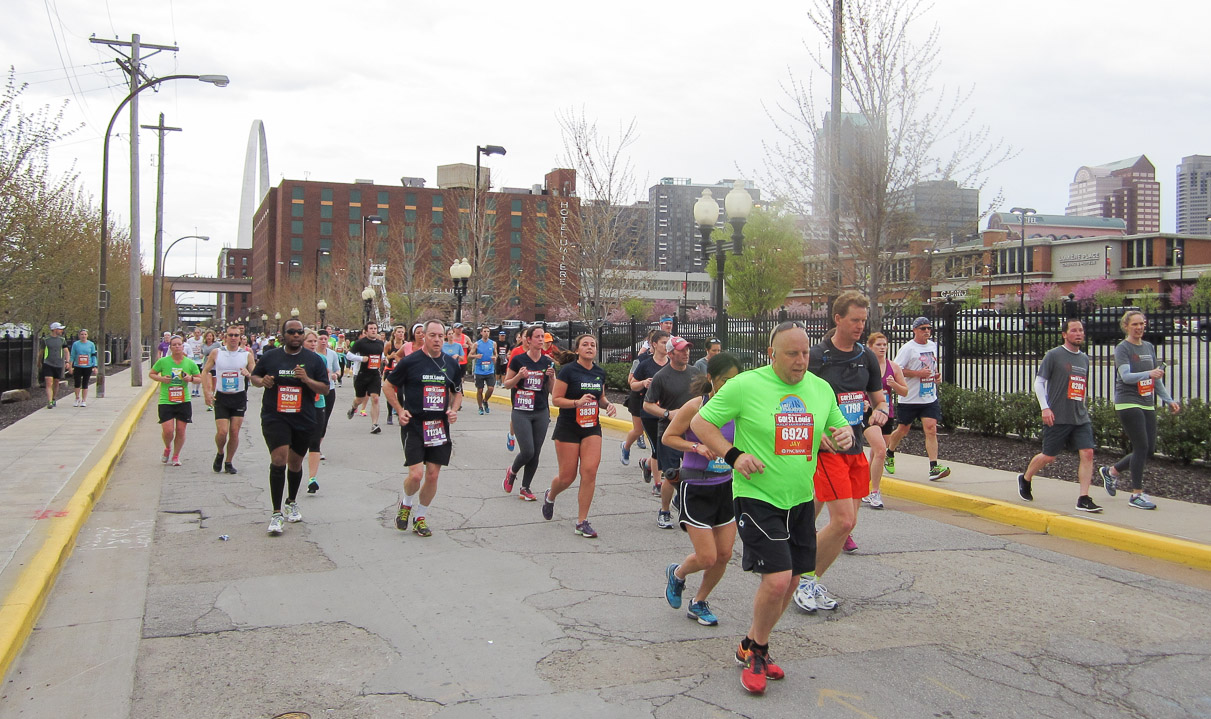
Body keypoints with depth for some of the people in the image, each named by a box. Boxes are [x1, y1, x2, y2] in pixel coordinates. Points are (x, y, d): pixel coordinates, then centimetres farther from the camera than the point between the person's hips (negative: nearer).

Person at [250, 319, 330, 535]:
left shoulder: (314, 359, 2)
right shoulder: (270, 356, 3)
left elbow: (325, 389, 1)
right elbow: (254, 376, 15)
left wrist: (307, 380, -18)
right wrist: (262, 381, -8)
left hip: (303, 420, 2)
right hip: (274, 417, -2)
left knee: (295, 463, 15)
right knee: (279, 460, -17)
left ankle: (291, 503, 39)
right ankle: (276, 513, -12)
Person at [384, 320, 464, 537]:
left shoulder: (451, 364, 6)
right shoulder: (410, 361, -6)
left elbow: (457, 392, 20)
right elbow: (389, 386, 5)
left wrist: (454, 409, 1)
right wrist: (400, 410, -5)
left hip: (440, 427, 4)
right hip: (413, 425, -4)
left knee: (433, 475, 4)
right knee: (416, 474, -12)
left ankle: (420, 518, 22)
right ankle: (406, 503, 21)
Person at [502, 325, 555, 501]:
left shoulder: (548, 362, 5)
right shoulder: (518, 360, -5)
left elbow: (552, 390, 9)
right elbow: (507, 384, 2)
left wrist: (551, 377, -11)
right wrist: (519, 376, -16)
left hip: (541, 413, 4)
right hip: (521, 412, -4)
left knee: (535, 454, 4)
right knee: (527, 451, -12)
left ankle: (525, 488, 18)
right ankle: (512, 471, 20)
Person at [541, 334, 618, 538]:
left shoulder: (600, 372, 6)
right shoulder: (568, 370, -10)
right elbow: (556, 399, -11)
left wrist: (607, 404, -2)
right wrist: (578, 402, -25)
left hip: (592, 428, 4)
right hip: (568, 428, -4)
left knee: (590, 472, -8)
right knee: (567, 476, 1)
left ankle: (582, 522, 1)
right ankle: (550, 497, 37)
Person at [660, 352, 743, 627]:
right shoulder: (695, 406, -16)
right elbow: (667, 438, -8)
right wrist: (696, 447, -21)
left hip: (726, 487, 5)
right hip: (695, 490, -5)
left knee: (724, 555, 6)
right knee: (707, 557, -6)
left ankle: (698, 603, 28)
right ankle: (676, 574, 28)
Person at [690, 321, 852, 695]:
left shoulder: (821, 388, 5)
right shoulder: (745, 385, -11)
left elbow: (838, 429, 20)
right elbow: (700, 422, -6)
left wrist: (845, 436, -5)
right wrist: (733, 455, -17)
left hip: (800, 499, 6)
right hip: (756, 496, -6)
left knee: (789, 582, 11)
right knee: (777, 580, -14)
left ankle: (754, 646, 33)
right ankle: (755, 649, 13)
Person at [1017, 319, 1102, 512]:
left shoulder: (1084, 358, 15)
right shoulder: (1053, 355, -4)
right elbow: (1039, 382, -5)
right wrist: (1045, 408, -13)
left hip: (1081, 418, 5)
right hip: (1057, 417, -5)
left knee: (1087, 453, -9)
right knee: (1049, 456, 3)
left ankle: (1083, 499, -6)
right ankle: (1025, 479, 30)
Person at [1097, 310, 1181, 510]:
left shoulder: (1149, 347, 15)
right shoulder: (1122, 348, -6)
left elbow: (1156, 377, 21)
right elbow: (1126, 376, -18)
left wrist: (1168, 400, 15)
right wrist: (1149, 374, -33)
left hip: (1147, 404, 7)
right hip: (1128, 403, -7)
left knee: (1149, 449, 6)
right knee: (1141, 447, -10)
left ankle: (1111, 471, 26)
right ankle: (1137, 494, 0)